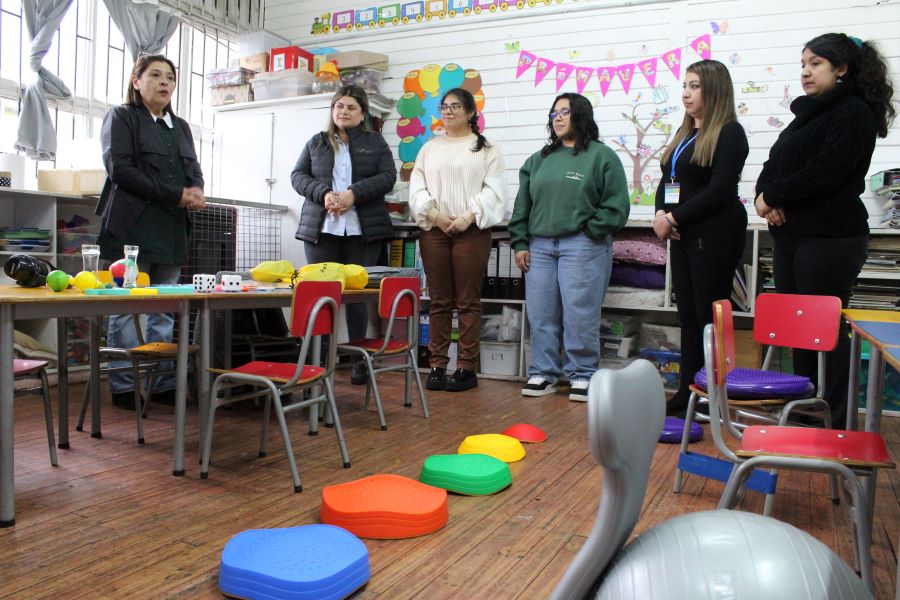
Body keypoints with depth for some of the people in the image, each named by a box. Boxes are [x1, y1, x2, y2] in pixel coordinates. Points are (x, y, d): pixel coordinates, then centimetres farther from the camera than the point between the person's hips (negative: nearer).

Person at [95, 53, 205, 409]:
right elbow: (119, 168, -8)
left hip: (172, 230, 5)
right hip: (132, 228, -5)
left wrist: (196, 190, -6)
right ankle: (124, 387, 4)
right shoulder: (121, 117, 5)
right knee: (127, 310, -4)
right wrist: (175, 196, -14)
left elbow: (194, 170, 19)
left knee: (165, 311, 5)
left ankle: (163, 384, 11)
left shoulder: (181, 127, 23)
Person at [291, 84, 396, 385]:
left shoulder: (375, 142, 13)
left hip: (363, 229, -1)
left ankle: (358, 360, 5)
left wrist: (354, 193, -13)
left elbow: (387, 177, 2)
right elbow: (298, 176, 10)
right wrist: (323, 193, -10)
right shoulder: (316, 142, 16)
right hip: (320, 227, 2)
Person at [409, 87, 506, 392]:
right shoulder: (429, 148, 16)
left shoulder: (486, 149, 6)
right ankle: (437, 365, 11)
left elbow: (493, 190, -4)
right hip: (434, 230, 3)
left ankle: (466, 367, 5)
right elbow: (417, 188, 8)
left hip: (471, 230, -3)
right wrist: (434, 215, -7)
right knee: (439, 301, 6)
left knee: (468, 301, -1)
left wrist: (468, 216, -16)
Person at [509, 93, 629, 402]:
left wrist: (587, 232, -11)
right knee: (540, 314, 6)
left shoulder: (602, 156, 2)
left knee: (580, 314, -3)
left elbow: (616, 207, -3)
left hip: (582, 247, -5)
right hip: (539, 246, 5)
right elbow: (522, 205, 16)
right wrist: (520, 243, 8)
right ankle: (544, 373, 16)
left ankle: (582, 375, 10)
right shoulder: (539, 159, 18)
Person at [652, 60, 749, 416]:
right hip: (683, 236, 8)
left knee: (709, 316, -4)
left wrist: (675, 219, -15)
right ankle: (687, 393, 17)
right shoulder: (685, 132, 17)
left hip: (715, 235, -8)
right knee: (688, 315, 9)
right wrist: (661, 214, -4)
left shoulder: (729, 133, -6)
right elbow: (667, 181, 15)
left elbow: (719, 190, -16)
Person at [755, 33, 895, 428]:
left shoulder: (854, 113, -7)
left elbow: (824, 172, -20)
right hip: (791, 236, 9)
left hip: (830, 240, -9)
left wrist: (773, 196, -11)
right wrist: (766, 196, -6)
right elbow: (775, 164, 14)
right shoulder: (809, 113, 20)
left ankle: (834, 421, 6)